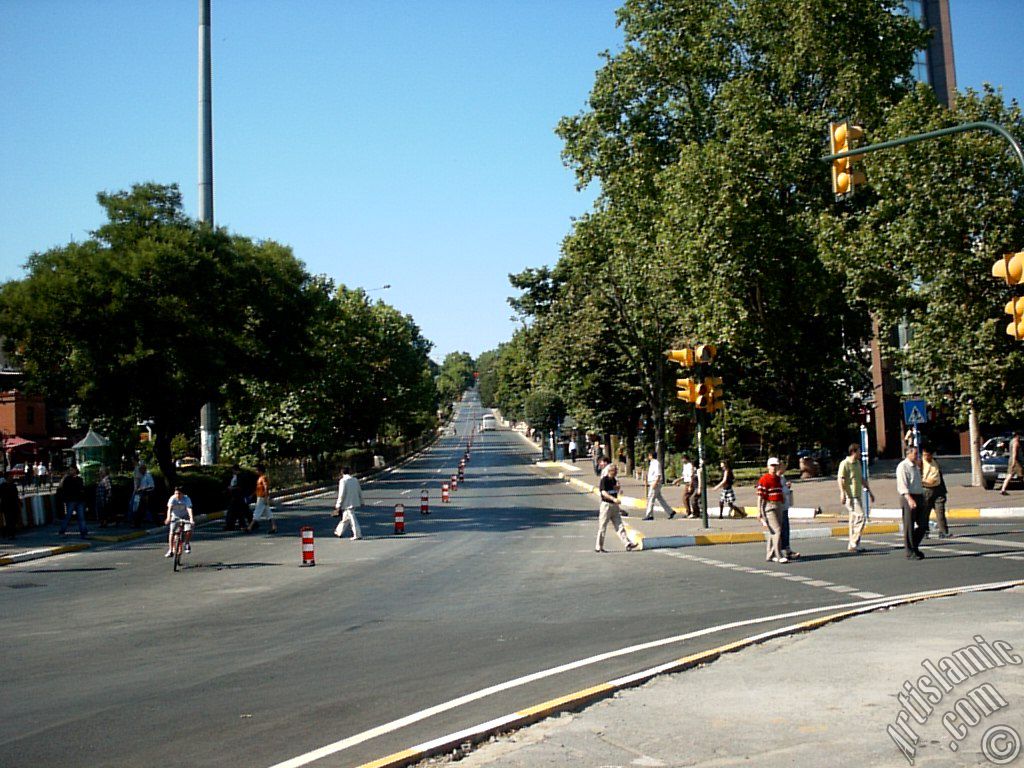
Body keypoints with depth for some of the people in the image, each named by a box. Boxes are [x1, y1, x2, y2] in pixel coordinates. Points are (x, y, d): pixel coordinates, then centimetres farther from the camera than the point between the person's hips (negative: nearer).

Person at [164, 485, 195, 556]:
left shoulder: (186, 499, -23)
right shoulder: (172, 499, -20)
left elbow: (189, 509, -35)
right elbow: (170, 508, -32)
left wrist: (191, 519, -49)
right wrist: (168, 518, -49)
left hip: (185, 517, -1)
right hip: (175, 517, 1)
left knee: (188, 530, -21)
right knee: (171, 532, -12)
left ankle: (187, 544, 7)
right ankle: (170, 550, -1)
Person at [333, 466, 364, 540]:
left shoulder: (343, 481, -11)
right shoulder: (355, 479, 8)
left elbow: (341, 494, -15)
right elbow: (360, 492, 12)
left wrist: (338, 505, -8)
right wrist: (361, 501, 21)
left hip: (348, 503, -7)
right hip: (355, 502, 7)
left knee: (353, 519, -4)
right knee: (346, 517, 19)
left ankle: (357, 535, -5)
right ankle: (339, 532, 29)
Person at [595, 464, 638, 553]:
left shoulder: (614, 480, 13)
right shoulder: (604, 480, -10)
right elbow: (604, 492, -22)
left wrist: (617, 487, 1)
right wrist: (613, 499, -34)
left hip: (614, 505, 7)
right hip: (606, 504, -7)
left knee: (619, 526, 2)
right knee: (602, 527, 0)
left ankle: (627, 544, -2)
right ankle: (598, 547, 8)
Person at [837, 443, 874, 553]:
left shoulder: (858, 463, 17)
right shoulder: (845, 464, -11)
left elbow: (862, 479, 26)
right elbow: (840, 479, -18)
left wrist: (869, 491, 28)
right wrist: (842, 493, -28)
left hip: (858, 495, 9)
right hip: (850, 496, -9)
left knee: (853, 520, 10)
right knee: (861, 516, -16)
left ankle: (852, 545, 15)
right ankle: (853, 544, -12)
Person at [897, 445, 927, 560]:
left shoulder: (915, 467, 18)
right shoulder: (903, 466, -10)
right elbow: (902, 485, -20)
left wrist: (922, 498, 24)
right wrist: (909, 499, -31)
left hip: (919, 497, 8)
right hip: (908, 498, -8)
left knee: (923, 525, 6)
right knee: (909, 526, -2)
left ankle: (914, 547, 21)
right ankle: (910, 552, 5)